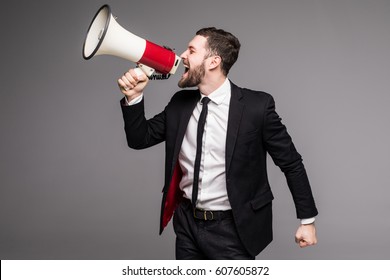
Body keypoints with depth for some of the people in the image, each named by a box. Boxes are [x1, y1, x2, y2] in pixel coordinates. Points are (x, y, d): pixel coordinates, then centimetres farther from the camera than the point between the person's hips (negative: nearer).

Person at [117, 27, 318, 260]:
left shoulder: (257, 105, -13)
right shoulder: (180, 103, 2)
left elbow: (291, 163, -6)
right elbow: (140, 139, 8)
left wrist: (307, 219, -2)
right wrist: (134, 96, -8)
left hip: (233, 228, -5)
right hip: (187, 223, 5)